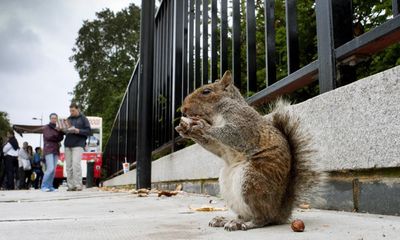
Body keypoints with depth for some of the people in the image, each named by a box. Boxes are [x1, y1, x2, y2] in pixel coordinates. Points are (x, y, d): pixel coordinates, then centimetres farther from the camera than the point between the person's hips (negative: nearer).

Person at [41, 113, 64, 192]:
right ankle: (44, 186, -9)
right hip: (48, 150, -5)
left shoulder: (57, 128, 18)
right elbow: (48, 137, -11)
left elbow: (60, 138, 5)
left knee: (53, 170, 1)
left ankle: (50, 186, 6)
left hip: (56, 150, 5)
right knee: (50, 169, -17)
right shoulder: (46, 127, 4)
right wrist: (56, 131, -18)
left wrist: (61, 131, -10)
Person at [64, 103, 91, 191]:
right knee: (69, 166, 3)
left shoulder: (83, 118, 6)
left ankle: (78, 185, -11)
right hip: (68, 145, 5)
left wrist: (78, 131, -15)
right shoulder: (68, 119, 19)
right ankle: (71, 185, 7)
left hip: (78, 144, -5)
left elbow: (88, 131, -1)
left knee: (76, 164, -16)